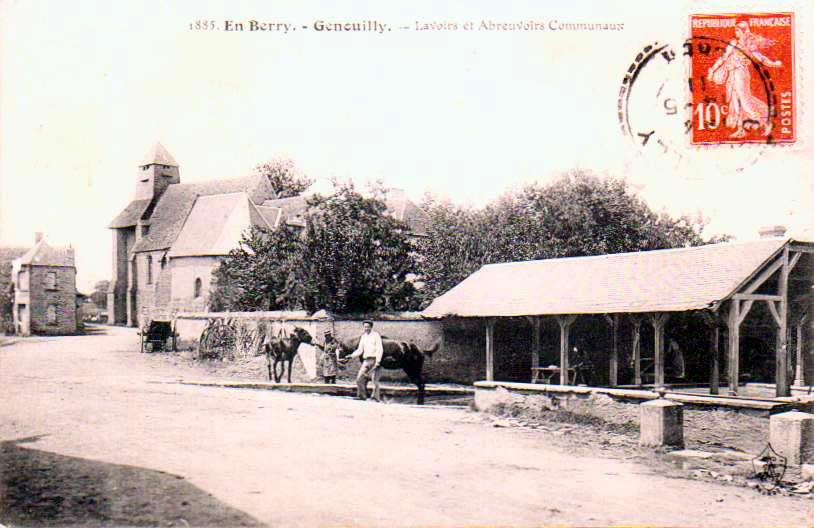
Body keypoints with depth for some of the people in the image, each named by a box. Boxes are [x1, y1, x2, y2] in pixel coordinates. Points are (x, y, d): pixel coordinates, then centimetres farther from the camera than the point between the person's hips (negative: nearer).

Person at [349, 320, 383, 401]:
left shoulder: (376, 335, -2)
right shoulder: (363, 336, 15)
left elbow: (380, 349, -8)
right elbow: (360, 350, 16)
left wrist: (378, 361, -17)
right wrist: (351, 356, 1)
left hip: (374, 360, -5)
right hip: (366, 360, 5)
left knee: (375, 379, -5)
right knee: (359, 378, -4)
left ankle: (376, 396, 4)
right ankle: (362, 395, 4)